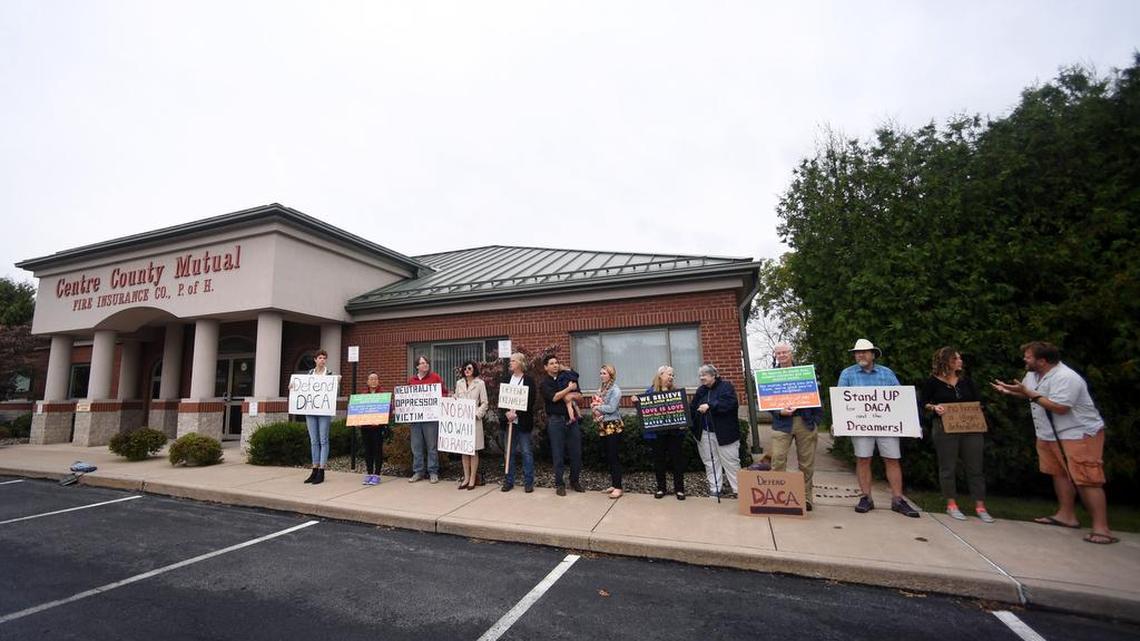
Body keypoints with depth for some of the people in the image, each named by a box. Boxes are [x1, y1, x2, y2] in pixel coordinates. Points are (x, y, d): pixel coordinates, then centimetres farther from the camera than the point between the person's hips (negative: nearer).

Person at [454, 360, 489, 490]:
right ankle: (466, 478, 17)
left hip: (474, 420, -4)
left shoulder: (480, 383, 0)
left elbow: (484, 403, -1)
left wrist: (476, 414, -12)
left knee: (474, 450, 1)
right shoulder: (459, 383, 11)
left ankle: (473, 479, 9)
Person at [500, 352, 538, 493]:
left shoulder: (529, 381, -3)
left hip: (523, 422, -4)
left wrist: (516, 413, -15)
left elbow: (530, 401, -9)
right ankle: (508, 481, 19)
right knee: (509, 452, 10)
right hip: (509, 421, 4)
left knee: (526, 452, 2)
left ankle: (528, 482, 10)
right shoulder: (506, 379, 10)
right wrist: (507, 413, -9)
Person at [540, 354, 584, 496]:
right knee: (558, 454, 2)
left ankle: (574, 480, 22)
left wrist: (569, 396, -11)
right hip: (556, 420, -3)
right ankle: (559, 484, 14)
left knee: (576, 452, 6)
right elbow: (554, 397, -15)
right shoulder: (544, 383, 1)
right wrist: (569, 389, -10)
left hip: (572, 418, 3)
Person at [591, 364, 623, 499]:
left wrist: (597, 407, -8)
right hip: (603, 426, 8)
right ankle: (613, 484, 21)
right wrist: (595, 408, -10)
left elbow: (611, 408, -20)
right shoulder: (601, 389, 13)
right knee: (608, 456, 12)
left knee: (613, 457, -6)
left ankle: (618, 487, 0)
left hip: (613, 426, -8)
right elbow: (594, 403, 12)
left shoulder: (615, 389, -11)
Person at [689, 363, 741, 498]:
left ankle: (738, 489, 15)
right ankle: (714, 488, 20)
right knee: (710, 462, 10)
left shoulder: (726, 386, -6)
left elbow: (730, 403, -23)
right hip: (704, 433, 6)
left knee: (730, 462, 3)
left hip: (724, 432, -5)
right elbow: (692, 408, 10)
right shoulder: (700, 390, 12)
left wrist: (709, 405, -29)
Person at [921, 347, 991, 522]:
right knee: (948, 467, 2)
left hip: (971, 428, 4)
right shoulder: (932, 382, -1)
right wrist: (934, 407, -19)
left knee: (975, 467, 4)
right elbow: (923, 403, 0)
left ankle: (980, 506, 12)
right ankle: (951, 505, 12)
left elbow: (977, 402, 16)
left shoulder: (966, 381, 12)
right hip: (945, 429, -4)